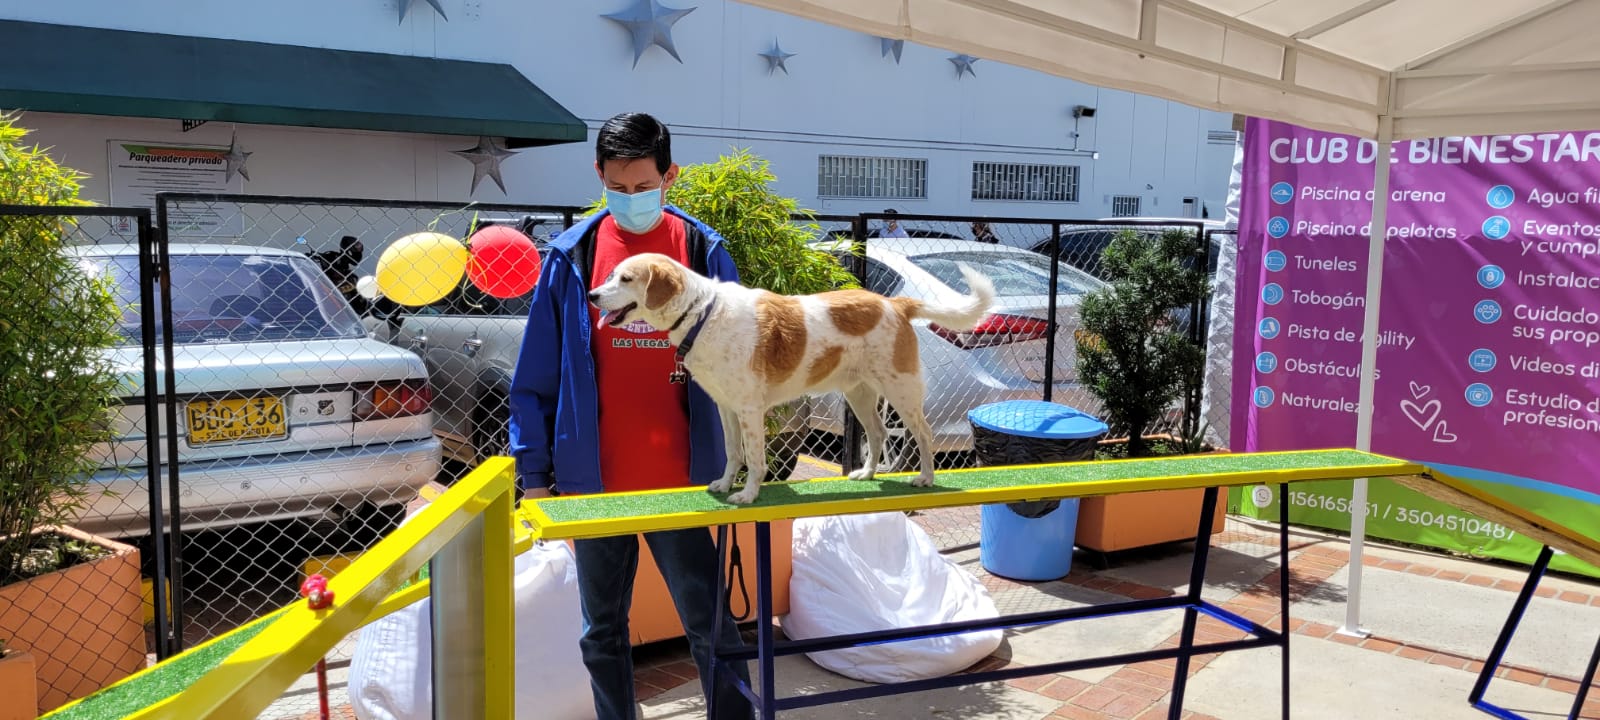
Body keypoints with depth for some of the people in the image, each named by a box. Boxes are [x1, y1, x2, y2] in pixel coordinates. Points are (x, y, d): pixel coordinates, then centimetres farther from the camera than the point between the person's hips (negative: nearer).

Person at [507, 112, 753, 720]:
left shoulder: (702, 251, -1)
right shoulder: (572, 255, 1)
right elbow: (537, 375, 3)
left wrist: (735, 462, -1)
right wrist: (533, 471, 0)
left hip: (678, 479, -1)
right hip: (593, 479, 2)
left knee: (710, 623, 2)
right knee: (603, 630, 14)